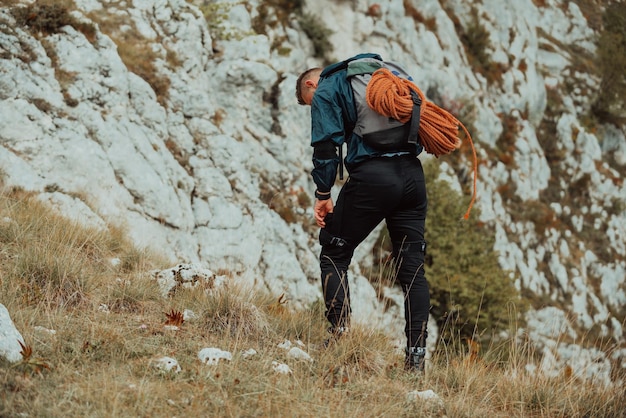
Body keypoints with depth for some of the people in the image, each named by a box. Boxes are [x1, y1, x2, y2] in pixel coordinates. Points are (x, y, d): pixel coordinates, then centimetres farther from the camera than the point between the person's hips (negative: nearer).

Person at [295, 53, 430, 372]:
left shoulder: (326, 90, 7)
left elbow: (326, 144, -5)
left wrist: (323, 194, -2)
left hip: (371, 176, -6)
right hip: (412, 175, 6)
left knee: (334, 254, 10)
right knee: (412, 267, 6)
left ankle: (340, 332, -3)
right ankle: (416, 355, 2)